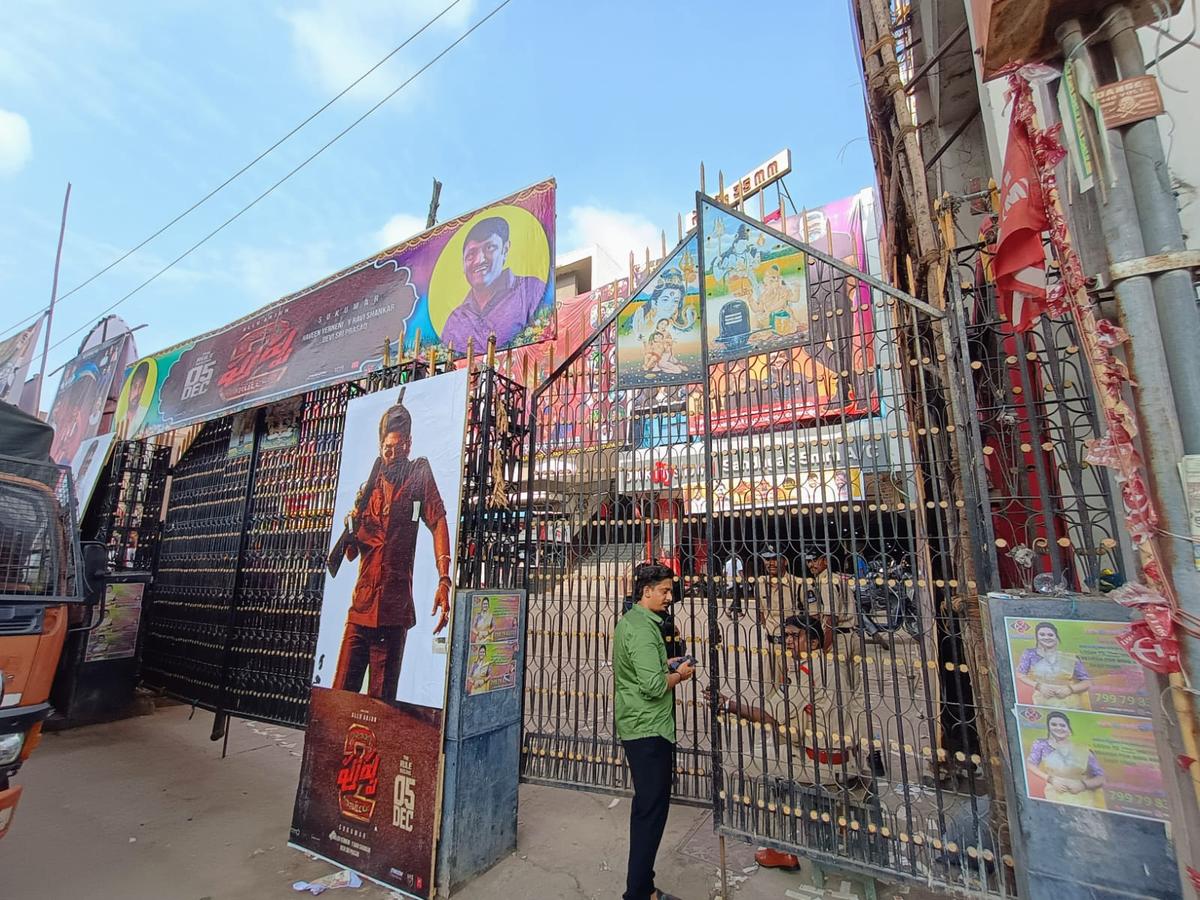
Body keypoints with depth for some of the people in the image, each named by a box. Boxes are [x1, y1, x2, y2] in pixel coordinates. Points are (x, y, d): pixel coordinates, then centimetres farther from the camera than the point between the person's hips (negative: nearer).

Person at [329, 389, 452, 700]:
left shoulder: (419, 475, 1)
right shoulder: (368, 488, 14)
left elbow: (438, 523, -12)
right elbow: (351, 552, 19)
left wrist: (444, 580, -25)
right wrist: (349, 538, -6)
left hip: (395, 606, -4)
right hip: (360, 602, 4)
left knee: (381, 697, 4)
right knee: (342, 689, 4)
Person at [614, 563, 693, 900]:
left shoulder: (629, 620, 11)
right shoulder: (643, 628, -21)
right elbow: (654, 686, -27)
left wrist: (665, 665, 11)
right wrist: (679, 675, -9)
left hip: (635, 727, 10)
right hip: (649, 729, -10)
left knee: (646, 804, 19)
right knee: (653, 807, 1)